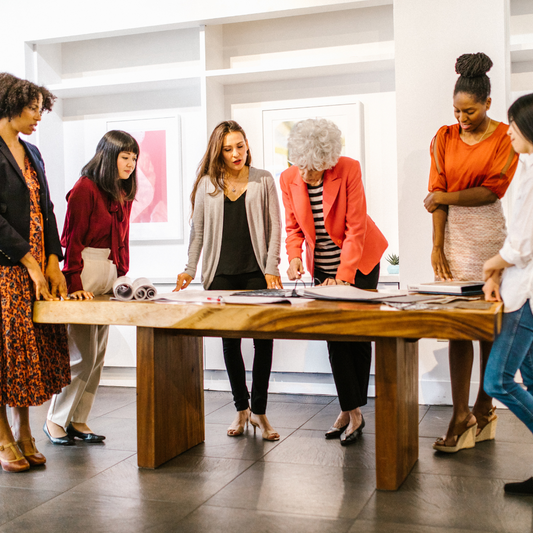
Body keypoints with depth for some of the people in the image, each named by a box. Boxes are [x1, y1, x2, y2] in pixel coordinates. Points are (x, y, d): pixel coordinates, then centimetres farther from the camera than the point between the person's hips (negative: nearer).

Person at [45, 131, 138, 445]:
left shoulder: (123, 194, 15)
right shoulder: (85, 189, -9)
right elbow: (72, 239, -12)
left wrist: (122, 275, 10)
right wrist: (74, 284, -17)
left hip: (110, 276, 8)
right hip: (85, 273, -8)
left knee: (98, 356, 9)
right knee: (83, 354, -6)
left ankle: (78, 421, 18)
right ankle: (56, 420, 9)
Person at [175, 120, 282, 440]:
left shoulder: (263, 181, 6)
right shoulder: (207, 184, 9)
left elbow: (274, 227, 3)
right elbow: (198, 231, 11)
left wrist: (272, 269, -6)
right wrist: (191, 269, 3)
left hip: (256, 273, -1)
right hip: (221, 274, 1)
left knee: (263, 339, -4)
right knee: (230, 341, 6)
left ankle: (259, 411, 9)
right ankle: (241, 409, 20)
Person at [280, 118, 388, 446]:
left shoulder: (349, 169, -20)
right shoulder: (289, 178, -9)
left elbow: (356, 227, -20)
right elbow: (293, 226, 3)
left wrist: (343, 275, -24)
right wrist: (294, 257, -16)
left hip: (359, 261, -3)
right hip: (322, 267, 4)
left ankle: (354, 410, 10)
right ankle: (351, 412, 8)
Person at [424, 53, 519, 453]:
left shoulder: (505, 139, 0)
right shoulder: (445, 138, 10)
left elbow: (492, 191, -7)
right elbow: (438, 193, 4)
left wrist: (444, 197, -6)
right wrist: (437, 247, -3)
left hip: (489, 233, -2)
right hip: (454, 232, 2)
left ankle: (484, 408, 14)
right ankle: (461, 416, 1)